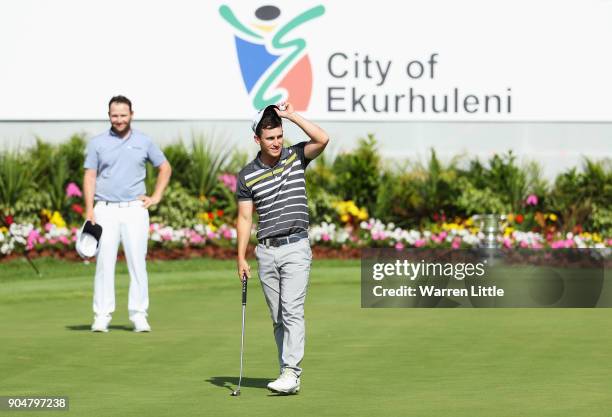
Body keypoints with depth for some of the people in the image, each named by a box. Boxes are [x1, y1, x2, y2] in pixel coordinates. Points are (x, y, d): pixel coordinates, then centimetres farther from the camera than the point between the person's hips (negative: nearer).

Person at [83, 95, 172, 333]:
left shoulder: (144, 142, 9)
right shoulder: (98, 143, 6)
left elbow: (165, 168, 19)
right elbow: (90, 177, 3)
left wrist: (156, 197, 9)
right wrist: (89, 210, -7)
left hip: (135, 209, 1)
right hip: (106, 210, -1)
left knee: (138, 262, -2)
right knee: (104, 262, -4)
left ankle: (139, 315, 2)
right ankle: (102, 315, -1)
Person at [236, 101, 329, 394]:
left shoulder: (295, 157, 1)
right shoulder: (247, 175, 4)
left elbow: (322, 139, -17)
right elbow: (245, 217, 6)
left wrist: (291, 115, -17)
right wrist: (241, 258, 0)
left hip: (295, 248, -3)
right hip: (266, 251, 3)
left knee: (292, 310, -15)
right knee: (278, 317, 7)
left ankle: (291, 373, -21)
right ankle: (289, 374, 12)